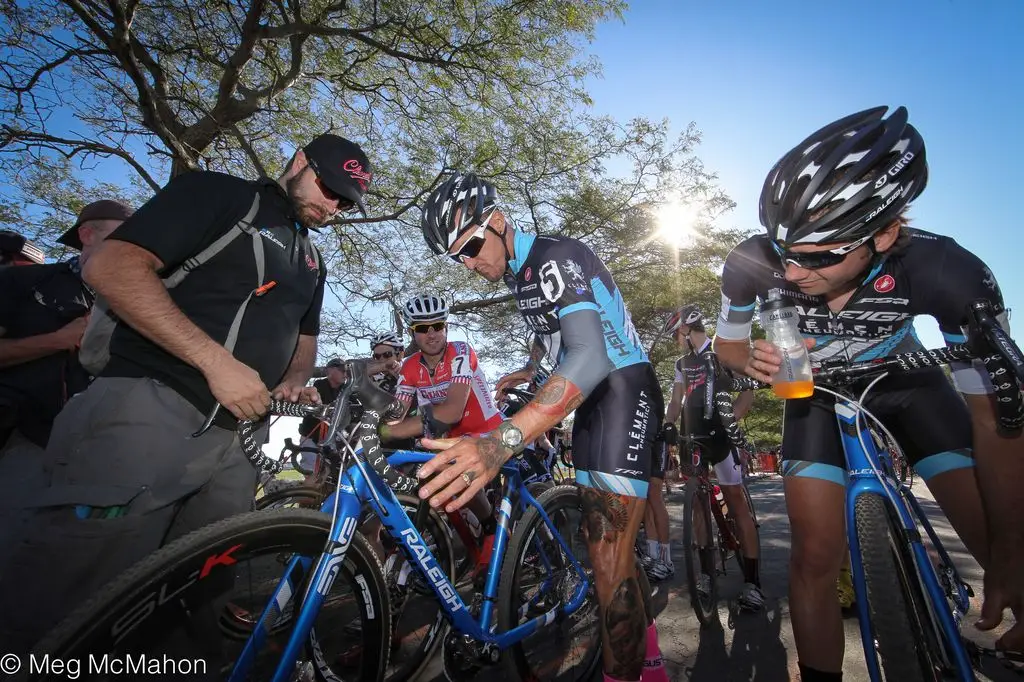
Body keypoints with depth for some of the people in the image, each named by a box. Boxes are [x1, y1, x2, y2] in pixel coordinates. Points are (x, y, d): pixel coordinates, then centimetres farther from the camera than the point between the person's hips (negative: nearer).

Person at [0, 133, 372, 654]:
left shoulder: (313, 264, 22)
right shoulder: (218, 192, 1)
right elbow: (112, 267, -10)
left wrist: (293, 381, 4)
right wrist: (217, 360, -18)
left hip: (234, 436, 7)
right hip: (151, 408, -6)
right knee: (61, 612, -7)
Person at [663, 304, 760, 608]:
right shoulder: (683, 363, 15)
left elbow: (747, 391, -10)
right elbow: (676, 402, 15)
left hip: (720, 437, -6)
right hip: (693, 439, 6)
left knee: (736, 502, -7)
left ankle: (752, 581, -2)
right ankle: (705, 571, 18)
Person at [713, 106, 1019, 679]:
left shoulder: (949, 274, -33)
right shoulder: (753, 264, -31)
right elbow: (728, 343, -10)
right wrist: (755, 360, -35)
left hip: (906, 380, 1)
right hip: (817, 391, 0)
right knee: (816, 557, -8)